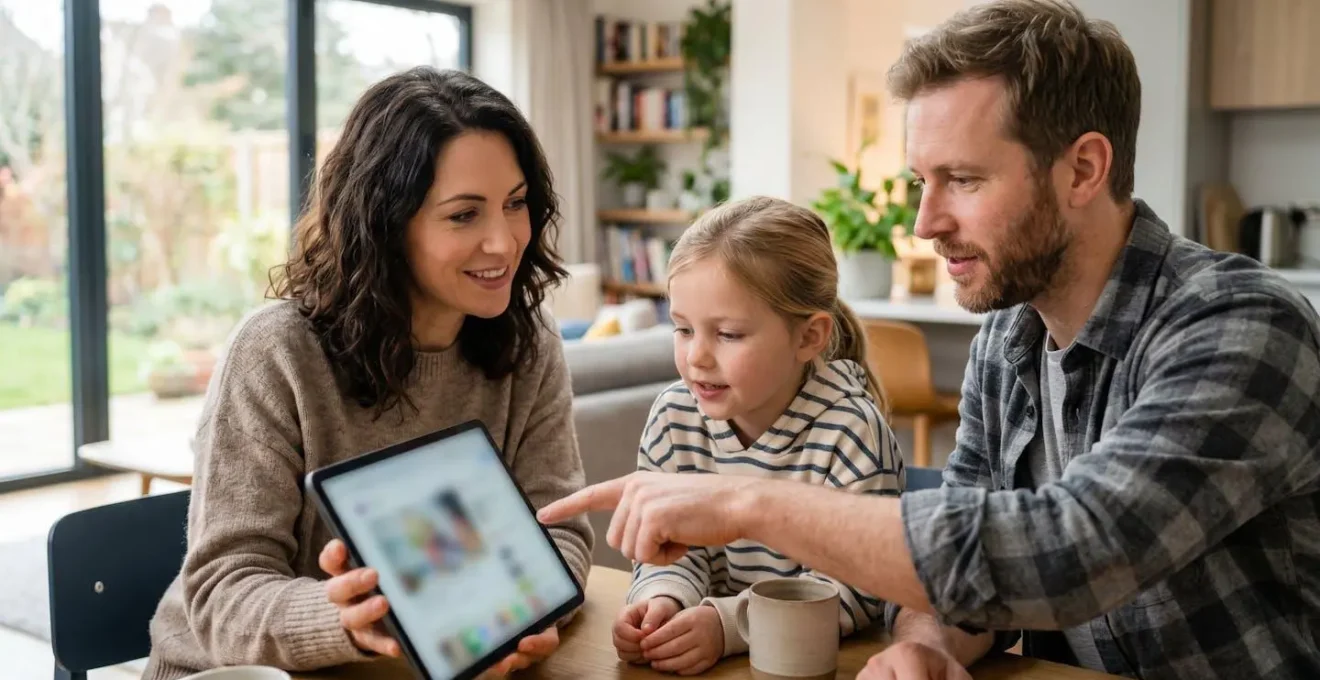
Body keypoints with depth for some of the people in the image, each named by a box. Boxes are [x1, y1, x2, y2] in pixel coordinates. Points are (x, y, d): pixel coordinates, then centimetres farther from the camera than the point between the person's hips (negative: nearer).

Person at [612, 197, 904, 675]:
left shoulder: (850, 433, -16)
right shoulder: (673, 416, -2)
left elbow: (853, 587, -17)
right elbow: (673, 547, 3)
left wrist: (726, 623, -25)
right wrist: (662, 600, -18)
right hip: (714, 660, 4)